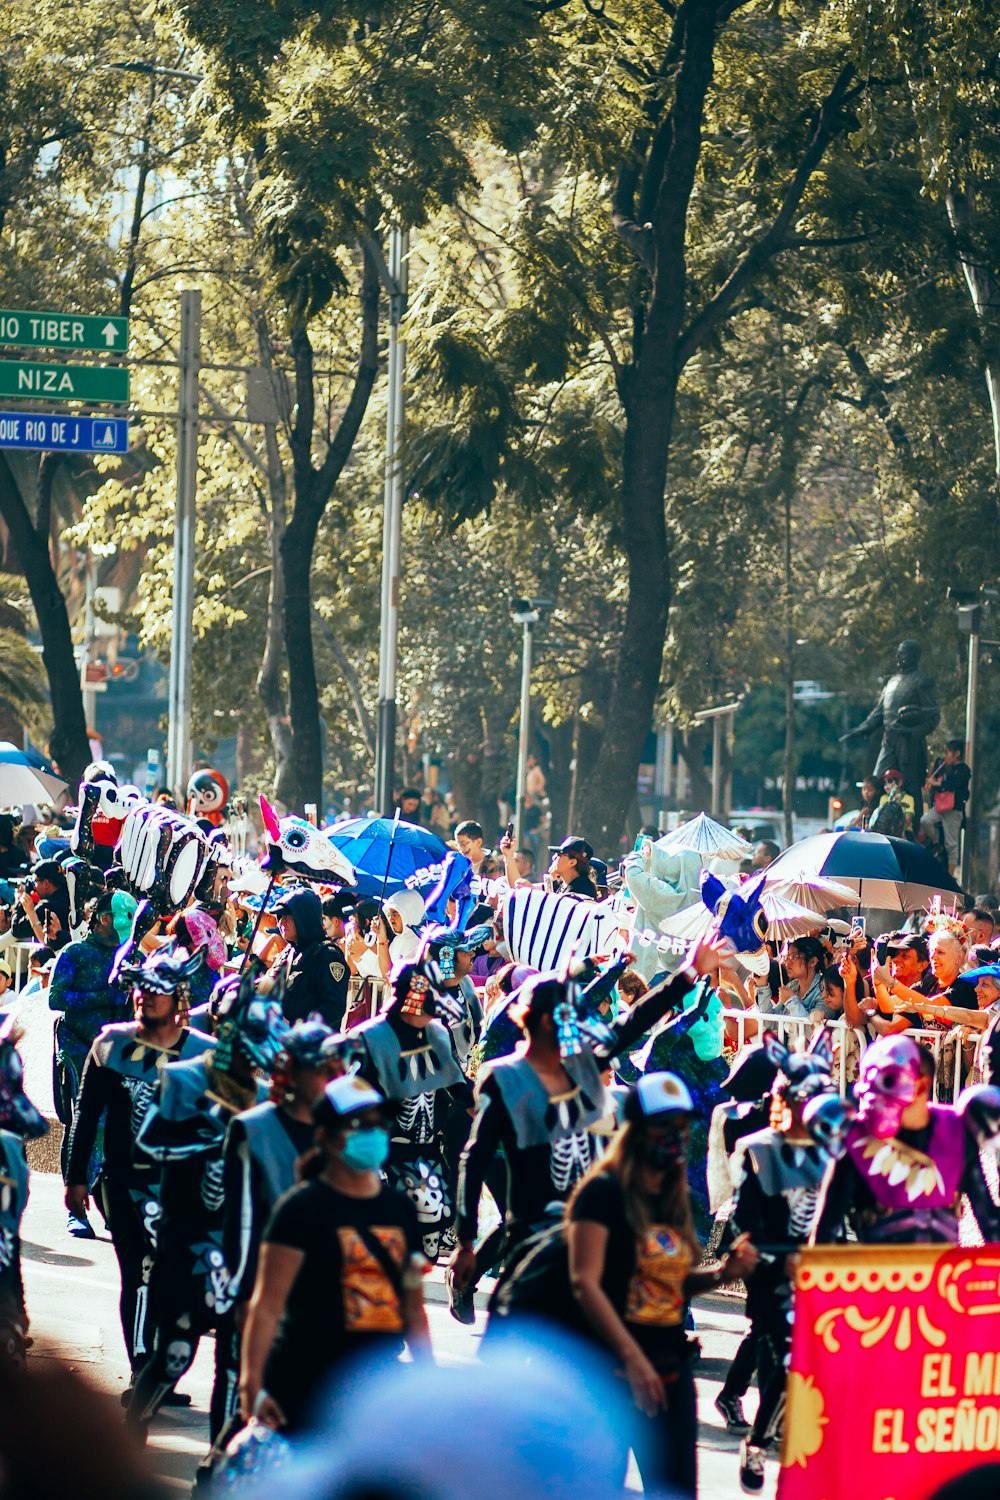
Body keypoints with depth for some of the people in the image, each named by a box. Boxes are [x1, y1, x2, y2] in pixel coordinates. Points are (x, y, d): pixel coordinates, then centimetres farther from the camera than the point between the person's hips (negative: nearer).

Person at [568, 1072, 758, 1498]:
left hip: (670, 1364, 7)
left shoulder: (676, 1202, 13)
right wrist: (632, 1358, -22)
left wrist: (722, 1273, 2)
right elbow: (585, 1283, -16)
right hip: (611, 1365, -7)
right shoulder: (604, 1192, -9)